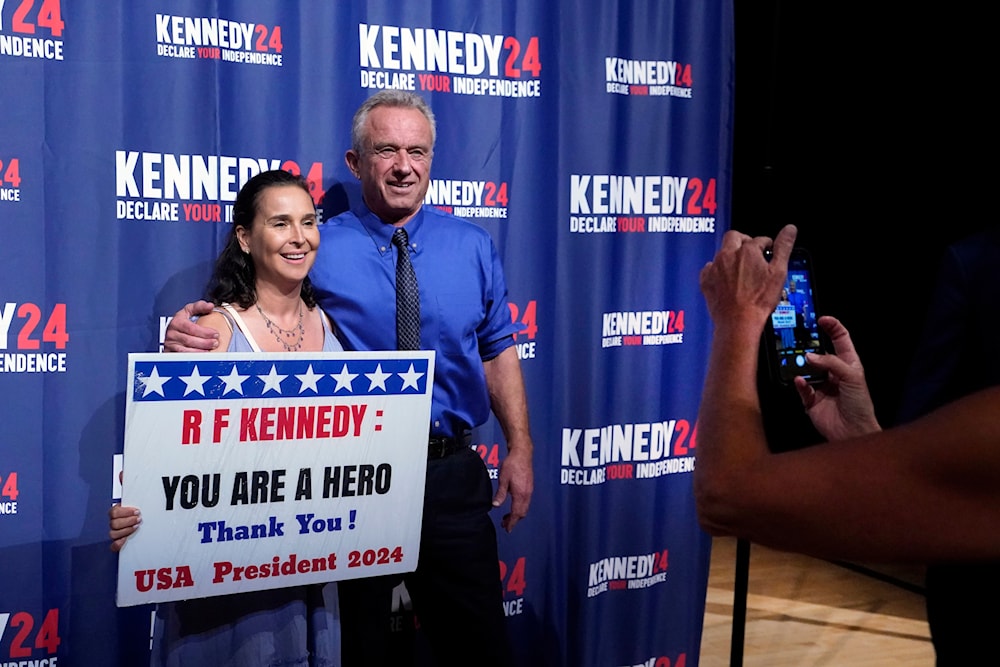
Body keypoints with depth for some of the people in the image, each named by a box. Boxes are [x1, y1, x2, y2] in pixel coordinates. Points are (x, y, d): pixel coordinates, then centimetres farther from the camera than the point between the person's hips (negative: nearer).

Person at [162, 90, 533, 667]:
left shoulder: (474, 247, 4)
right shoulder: (317, 251, -5)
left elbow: (498, 352, 7)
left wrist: (520, 448, 2)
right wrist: (192, 333, -27)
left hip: (450, 475, 2)